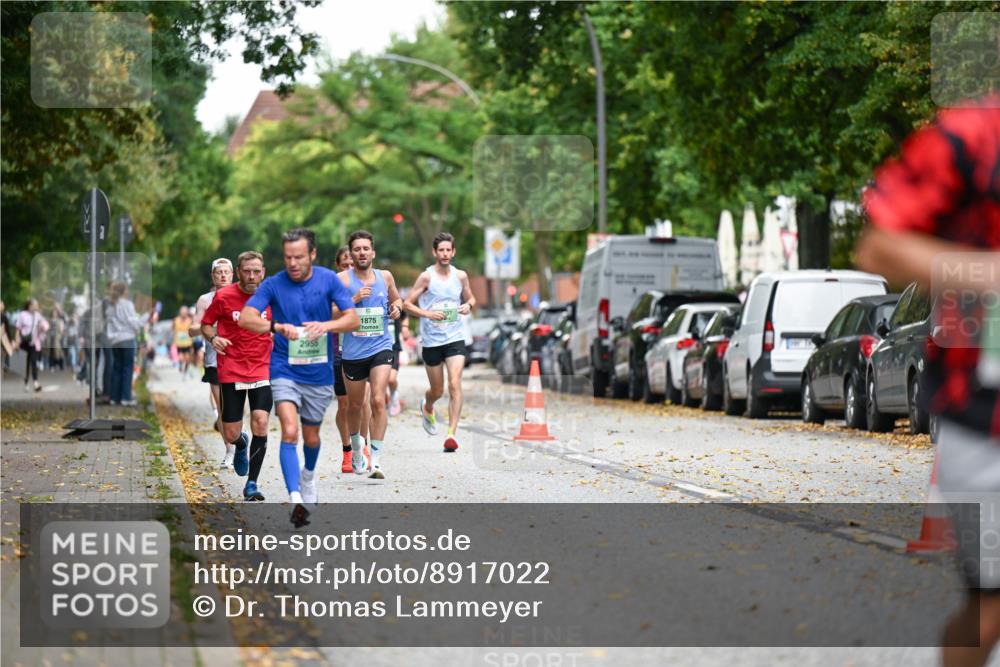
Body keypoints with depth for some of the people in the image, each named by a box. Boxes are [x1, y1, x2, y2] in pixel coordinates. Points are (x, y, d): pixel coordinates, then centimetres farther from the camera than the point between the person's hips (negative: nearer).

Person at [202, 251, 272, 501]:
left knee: (260, 424, -17)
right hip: (231, 373, -1)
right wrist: (213, 338, -13)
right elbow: (205, 324, 7)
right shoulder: (223, 296, -5)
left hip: (262, 371, 1)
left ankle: (251, 484, -4)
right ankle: (241, 444, 40)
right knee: (230, 435, 0)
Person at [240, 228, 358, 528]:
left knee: (311, 437, 15)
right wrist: (278, 326, -36)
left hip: (319, 373, 2)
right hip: (285, 370, -2)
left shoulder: (328, 280, -4)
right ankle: (296, 500, -26)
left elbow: (352, 318, -9)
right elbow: (246, 317, -18)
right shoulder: (273, 285, -7)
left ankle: (308, 476, 48)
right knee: (289, 432, -21)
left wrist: (326, 326, -30)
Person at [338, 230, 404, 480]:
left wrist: (397, 307, 2)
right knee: (355, 405, 13)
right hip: (353, 350, -1)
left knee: (378, 400, -15)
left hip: (381, 347, 1)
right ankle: (356, 448, 40)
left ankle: (375, 460, -13)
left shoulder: (385, 277, 6)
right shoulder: (342, 279, -4)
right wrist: (353, 300, -20)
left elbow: (396, 299, 25)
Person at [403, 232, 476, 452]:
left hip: (455, 338, 1)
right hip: (432, 340, -1)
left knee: (455, 384, -16)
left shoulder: (461, 276, 4)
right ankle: (427, 408, 48)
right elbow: (407, 304, -5)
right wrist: (428, 314, -20)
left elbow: (470, 298, 20)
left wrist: (468, 305, -3)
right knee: (437, 390, 11)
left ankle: (451, 434, -17)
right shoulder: (426, 277, -6)